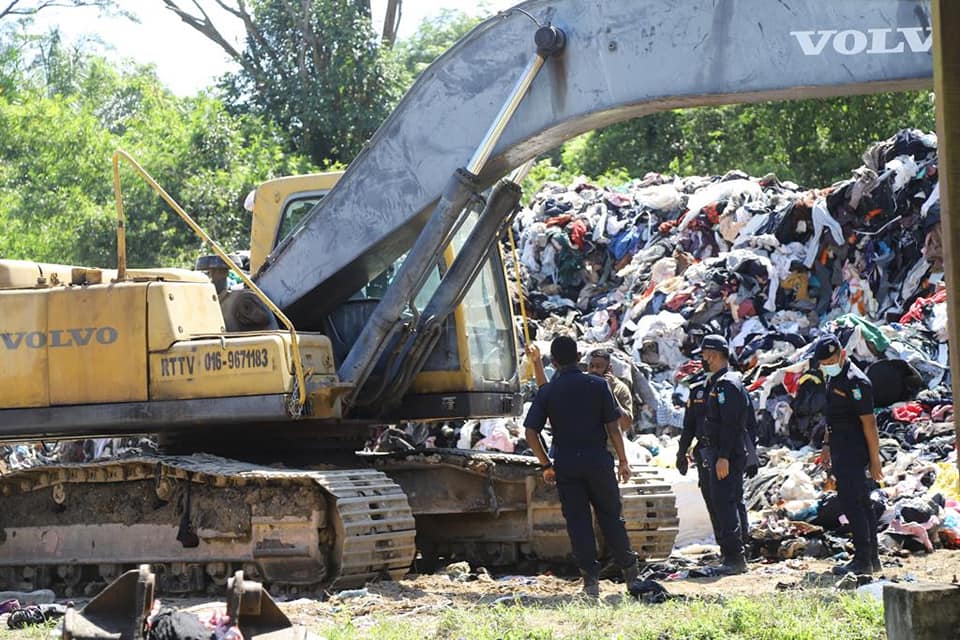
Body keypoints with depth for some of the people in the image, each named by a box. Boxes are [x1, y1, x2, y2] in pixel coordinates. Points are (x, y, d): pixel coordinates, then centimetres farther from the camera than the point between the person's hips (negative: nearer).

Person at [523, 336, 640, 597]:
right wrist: (623, 461, 6)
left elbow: (531, 433, -2)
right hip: (598, 460, 0)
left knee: (578, 521, 4)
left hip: (566, 465, 0)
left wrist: (546, 465, 8)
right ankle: (630, 572, 15)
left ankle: (590, 578, 0)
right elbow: (613, 426, -2)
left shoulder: (547, 391, 0)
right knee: (610, 517, 11)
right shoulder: (597, 385, -2)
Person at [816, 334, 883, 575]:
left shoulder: (856, 382, -17)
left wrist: (875, 460, -18)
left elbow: (869, 423, -18)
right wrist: (827, 443, 21)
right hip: (842, 453, 10)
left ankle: (863, 560, -9)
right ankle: (872, 559, 17)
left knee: (852, 503, -11)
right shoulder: (833, 378, 13)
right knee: (861, 504, 12)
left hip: (856, 455, -10)